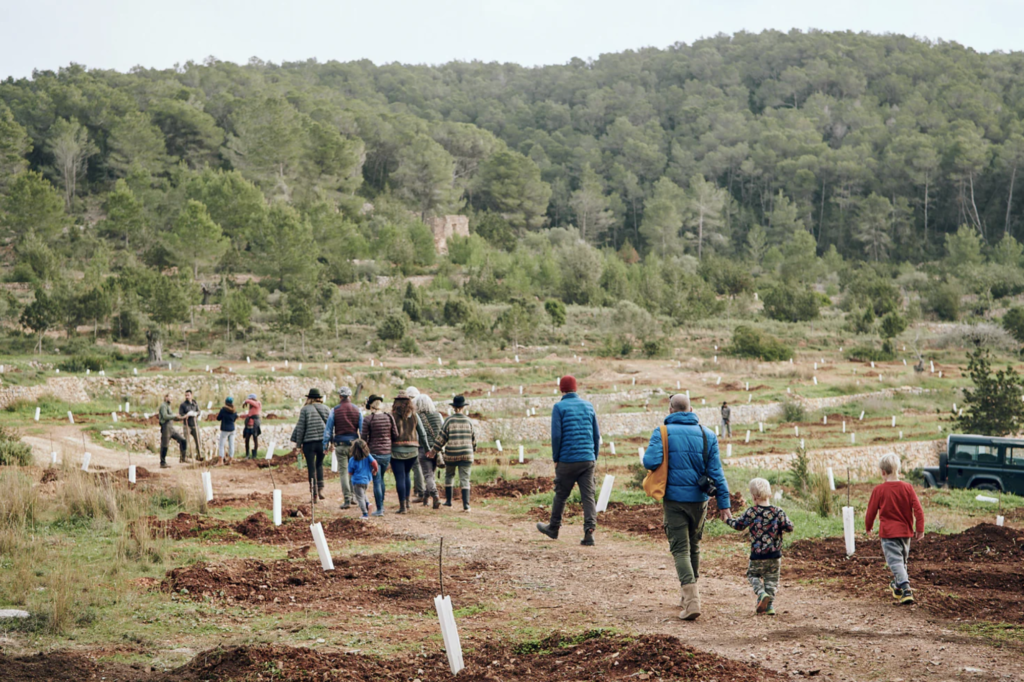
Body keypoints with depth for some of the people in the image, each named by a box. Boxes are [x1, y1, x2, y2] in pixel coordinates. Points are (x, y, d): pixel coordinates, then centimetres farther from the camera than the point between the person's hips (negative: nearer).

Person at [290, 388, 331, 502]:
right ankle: (321, 489, 8)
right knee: (319, 465, 21)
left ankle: (314, 494, 3)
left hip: (309, 442, -3)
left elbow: (300, 428, -4)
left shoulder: (305, 410, -3)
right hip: (323, 441, 3)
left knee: (311, 468, 3)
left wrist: (298, 445, 1)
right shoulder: (326, 409, 6)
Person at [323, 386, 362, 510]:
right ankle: (353, 496, 15)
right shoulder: (357, 410, 2)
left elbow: (328, 429, -1)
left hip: (340, 445, -2)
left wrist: (326, 445, 6)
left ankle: (347, 499, -2)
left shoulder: (335, 411, -3)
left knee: (343, 471, 1)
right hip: (354, 444, 2)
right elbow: (362, 429, 4)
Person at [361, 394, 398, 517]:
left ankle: (379, 509, 3)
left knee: (376, 481, 2)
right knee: (381, 478, 21)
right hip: (387, 452, 4)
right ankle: (381, 505, 26)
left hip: (374, 453, -4)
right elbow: (395, 436, 3)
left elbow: (364, 438, -8)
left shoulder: (367, 419, -11)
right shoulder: (389, 417, 0)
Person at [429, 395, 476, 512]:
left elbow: (441, 438, -3)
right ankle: (466, 505, -9)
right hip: (466, 455, 1)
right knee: (464, 479, 0)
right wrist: (473, 449, 28)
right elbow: (473, 438, 9)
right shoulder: (469, 421, 0)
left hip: (451, 455, -1)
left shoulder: (449, 421, -6)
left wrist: (434, 451, 9)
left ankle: (448, 501, 24)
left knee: (449, 476, 19)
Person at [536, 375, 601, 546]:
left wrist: (555, 458, 1)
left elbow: (556, 435, -10)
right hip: (588, 460, 3)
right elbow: (596, 435, 10)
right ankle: (589, 531, -11)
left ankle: (553, 528, 28)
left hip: (567, 460, -3)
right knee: (588, 496, 1)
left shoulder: (559, 407, -5)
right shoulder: (588, 406, 9)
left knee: (561, 495, 12)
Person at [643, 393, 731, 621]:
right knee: (694, 547, 19)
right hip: (699, 499, 3)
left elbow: (650, 462, -19)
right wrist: (724, 503, 0)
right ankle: (689, 595, 30)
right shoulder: (707, 435, 3)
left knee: (680, 549, -2)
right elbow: (716, 471, -1)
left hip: (674, 500, -3)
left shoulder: (662, 433, -5)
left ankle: (692, 599, -19)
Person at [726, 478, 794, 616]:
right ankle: (769, 605, 7)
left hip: (757, 555, -2)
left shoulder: (751, 512, -9)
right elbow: (789, 527, -6)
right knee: (771, 579, 13)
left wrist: (728, 520, 20)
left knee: (753, 574, 17)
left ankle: (761, 593, -8)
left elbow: (739, 525, 2)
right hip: (775, 555, 2)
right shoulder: (778, 512, -5)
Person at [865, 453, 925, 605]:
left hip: (888, 532, -4)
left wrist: (868, 527, 18)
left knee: (895, 561, -9)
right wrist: (920, 528, 5)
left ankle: (906, 590, -25)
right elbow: (918, 509, -3)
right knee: (903, 560, 21)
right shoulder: (907, 488, 0)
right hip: (905, 531, 4)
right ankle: (898, 587, 36)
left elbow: (871, 511, 0)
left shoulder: (879, 490, -8)